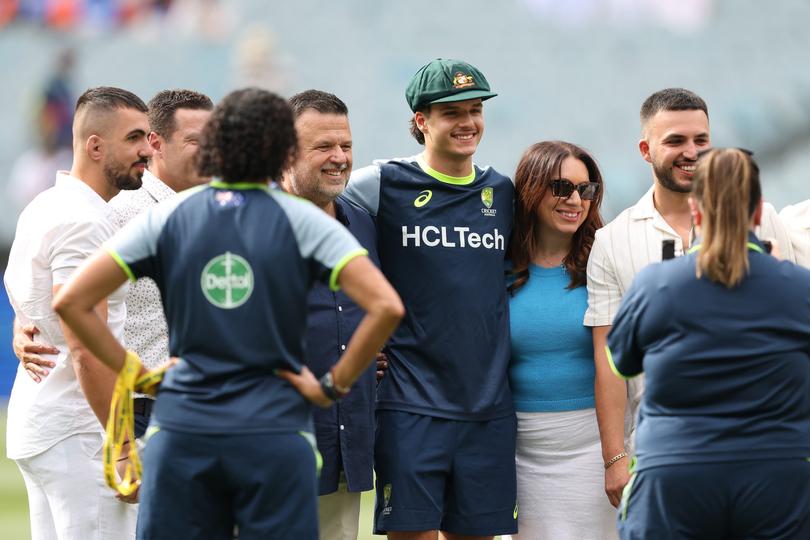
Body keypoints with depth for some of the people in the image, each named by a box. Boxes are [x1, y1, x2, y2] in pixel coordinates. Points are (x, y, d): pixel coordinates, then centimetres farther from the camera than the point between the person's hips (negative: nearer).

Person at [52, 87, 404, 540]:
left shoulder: (167, 218, 4)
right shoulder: (302, 221, -1)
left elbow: (71, 302, 0)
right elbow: (386, 307, -11)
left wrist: (130, 369, 7)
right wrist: (334, 386, -2)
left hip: (180, 432, 2)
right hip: (275, 433, -1)